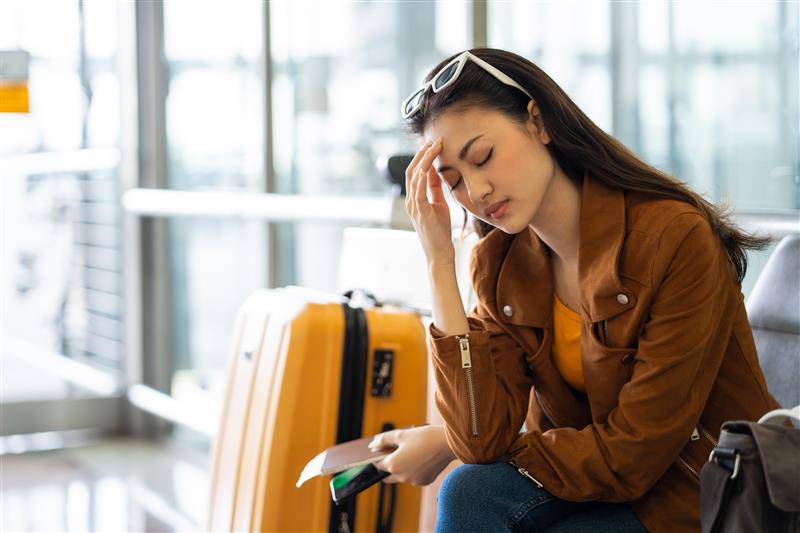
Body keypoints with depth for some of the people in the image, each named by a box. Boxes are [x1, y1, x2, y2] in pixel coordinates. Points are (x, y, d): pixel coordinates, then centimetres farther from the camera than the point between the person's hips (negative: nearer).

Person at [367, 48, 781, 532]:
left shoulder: (675, 238, -20)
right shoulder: (500, 265, -2)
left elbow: (632, 456, -18)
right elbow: (482, 440, -14)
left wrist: (446, 445, -10)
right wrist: (440, 260, -16)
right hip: (595, 485, 5)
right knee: (470, 492, -24)